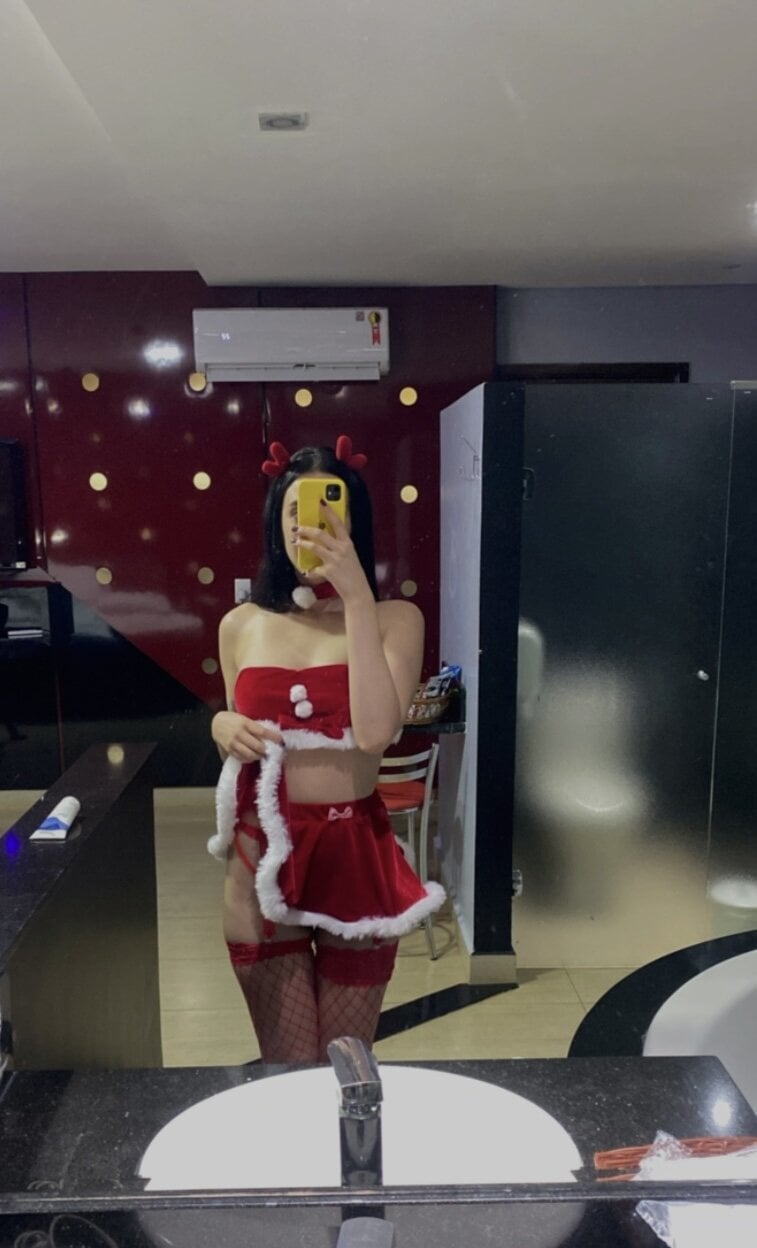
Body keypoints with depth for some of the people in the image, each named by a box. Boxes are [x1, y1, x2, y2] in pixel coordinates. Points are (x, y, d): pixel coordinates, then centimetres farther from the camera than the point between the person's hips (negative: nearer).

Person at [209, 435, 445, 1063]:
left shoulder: (395, 619, -6)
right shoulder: (241, 625, 2)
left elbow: (375, 731, -23)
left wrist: (356, 595, -24)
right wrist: (223, 727, -8)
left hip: (355, 853, -2)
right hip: (261, 857, 2)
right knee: (285, 1062, 15)